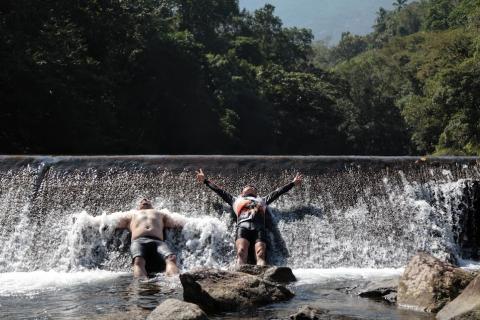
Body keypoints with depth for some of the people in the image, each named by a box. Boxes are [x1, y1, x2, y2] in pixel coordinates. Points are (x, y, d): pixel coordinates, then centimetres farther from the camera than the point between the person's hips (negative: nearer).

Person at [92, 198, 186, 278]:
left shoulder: (160, 213, 43)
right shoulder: (131, 214, 41)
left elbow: (180, 221, 33)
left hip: (158, 241, 0)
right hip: (138, 241, 0)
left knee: (171, 258, -37)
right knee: (138, 260, -38)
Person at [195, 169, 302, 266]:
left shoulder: (262, 200, 42)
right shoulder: (236, 200, 38)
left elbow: (278, 192, 42)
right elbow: (219, 191, 36)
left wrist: (293, 183, 40)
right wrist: (205, 180, 33)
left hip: (259, 228, 1)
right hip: (243, 226, -1)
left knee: (260, 255, -25)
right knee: (241, 253, -28)